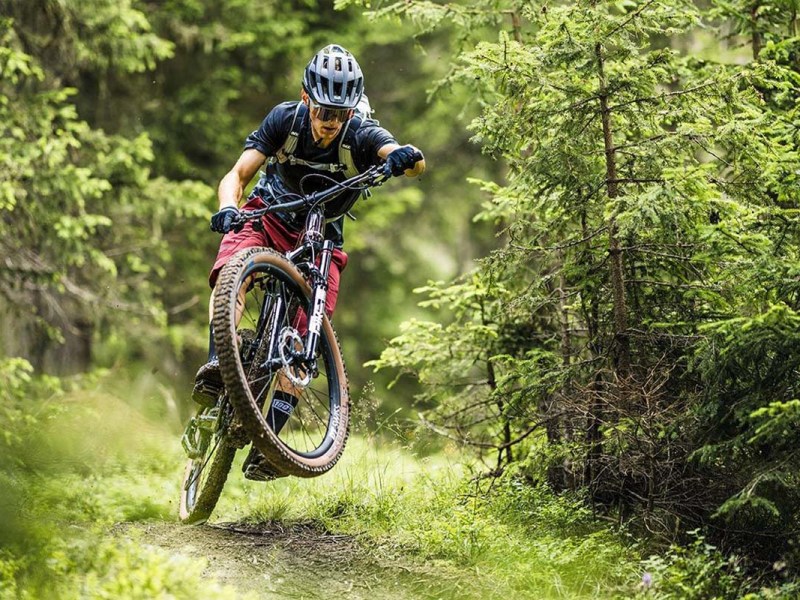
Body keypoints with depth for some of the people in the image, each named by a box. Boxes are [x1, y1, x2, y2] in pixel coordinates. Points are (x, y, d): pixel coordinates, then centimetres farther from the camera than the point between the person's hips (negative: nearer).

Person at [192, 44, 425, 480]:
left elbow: (415, 163, -39)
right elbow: (237, 175, -21)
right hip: (269, 215, 1)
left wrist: (406, 156, -64)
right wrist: (227, 209, -43)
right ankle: (217, 366, -42)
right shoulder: (285, 119, -18)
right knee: (231, 271, -34)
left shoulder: (361, 135, -21)